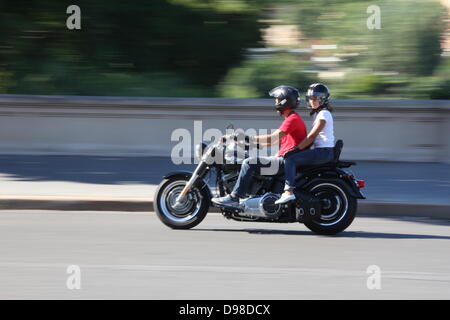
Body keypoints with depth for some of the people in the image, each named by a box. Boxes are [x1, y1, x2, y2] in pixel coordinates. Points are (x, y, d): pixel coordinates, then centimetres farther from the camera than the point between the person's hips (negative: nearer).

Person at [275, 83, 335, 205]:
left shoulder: (324, 114, -11)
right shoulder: (318, 113, 20)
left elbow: (312, 136, -17)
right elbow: (312, 136, 23)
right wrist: (296, 148, 15)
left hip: (324, 152, -10)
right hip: (320, 150, 10)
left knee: (290, 159, -22)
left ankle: (289, 192, -31)